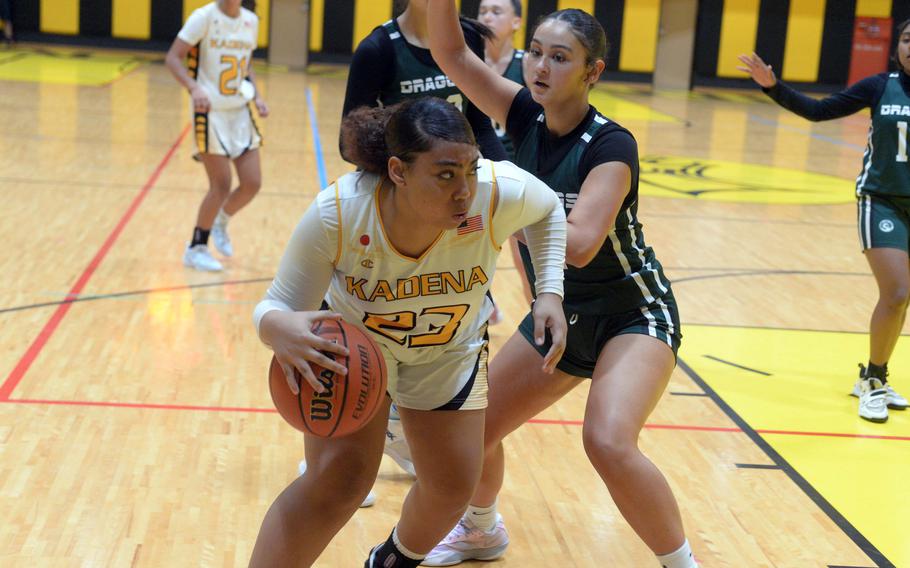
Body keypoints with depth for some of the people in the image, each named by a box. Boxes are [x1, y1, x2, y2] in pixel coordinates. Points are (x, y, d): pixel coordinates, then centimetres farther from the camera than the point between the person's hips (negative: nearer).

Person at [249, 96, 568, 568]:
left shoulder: (500, 191, -35)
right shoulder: (336, 215, -39)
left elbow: (548, 211, -9)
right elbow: (278, 305, -28)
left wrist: (550, 293, -19)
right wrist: (279, 328, -52)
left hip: (450, 348, 3)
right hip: (353, 339, -3)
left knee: (452, 487, 10)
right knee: (338, 477, -20)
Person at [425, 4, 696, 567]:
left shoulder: (610, 144, -24)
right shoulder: (529, 119, -6)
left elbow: (581, 244, -35)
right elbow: (451, 52, -12)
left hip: (632, 314, -7)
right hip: (559, 314, 7)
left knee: (609, 443, -30)